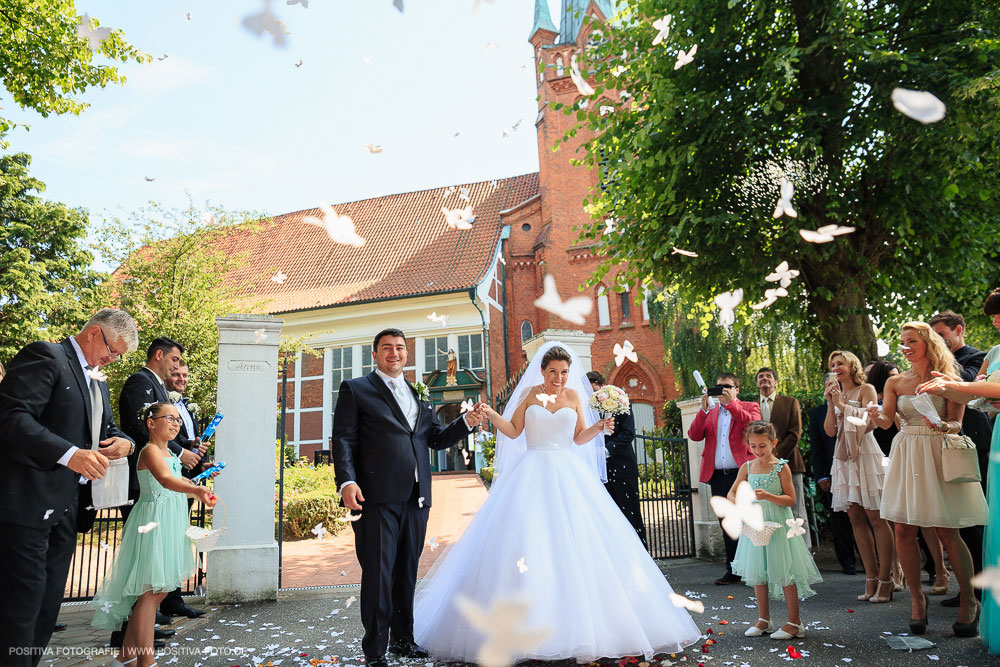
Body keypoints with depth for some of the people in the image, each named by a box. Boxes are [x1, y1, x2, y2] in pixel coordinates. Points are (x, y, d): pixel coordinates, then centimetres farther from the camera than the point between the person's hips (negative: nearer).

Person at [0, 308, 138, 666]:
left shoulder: (97, 383, 19)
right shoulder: (44, 356, -9)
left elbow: (107, 429, 26)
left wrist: (123, 441, 2)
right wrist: (69, 454, -28)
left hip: (65, 507, 9)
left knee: (49, 600, 15)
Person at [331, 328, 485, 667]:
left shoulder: (420, 395, 20)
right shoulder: (356, 389, 4)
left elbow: (437, 438, 17)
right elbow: (343, 440, -4)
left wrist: (466, 422, 0)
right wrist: (347, 481, -17)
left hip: (416, 498, 5)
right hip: (376, 498, -5)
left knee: (407, 572, 15)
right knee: (378, 573, -1)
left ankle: (403, 638, 30)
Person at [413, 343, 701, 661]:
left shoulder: (574, 395, 9)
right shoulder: (529, 393, 5)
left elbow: (579, 438, 10)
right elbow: (513, 431, 4)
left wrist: (599, 427, -7)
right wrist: (492, 415, -12)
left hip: (567, 476, 2)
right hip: (533, 476, -1)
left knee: (575, 546, -4)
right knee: (527, 544, -7)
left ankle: (579, 625, 6)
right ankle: (527, 628, 2)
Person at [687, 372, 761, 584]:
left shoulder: (749, 407, 7)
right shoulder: (709, 413, 15)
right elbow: (694, 435, 0)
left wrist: (731, 403, -17)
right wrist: (704, 409, -10)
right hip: (718, 477, 4)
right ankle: (733, 570, 18)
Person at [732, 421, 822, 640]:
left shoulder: (781, 467, -8)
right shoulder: (747, 467, 3)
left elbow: (791, 499, -9)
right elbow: (731, 493, 7)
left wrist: (769, 496, -24)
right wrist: (738, 503, -15)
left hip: (778, 524, -4)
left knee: (784, 572, 0)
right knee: (757, 572, 11)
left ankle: (794, 622, 15)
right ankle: (763, 620, 25)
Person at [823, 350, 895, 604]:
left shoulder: (866, 389, 1)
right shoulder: (835, 394, 17)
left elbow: (870, 422, -11)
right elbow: (830, 430, 7)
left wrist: (842, 404, -9)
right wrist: (831, 403, -2)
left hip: (865, 454, -6)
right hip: (845, 457, 6)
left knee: (875, 518, -7)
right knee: (856, 519, 4)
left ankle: (885, 580, -2)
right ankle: (871, 578, 10)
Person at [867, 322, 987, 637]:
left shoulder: (947, 380, 0)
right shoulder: (895, 382, 8)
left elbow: (956, 424, -3)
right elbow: (886, 420, -2)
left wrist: (944, 426, -25)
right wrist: (876, 417, -25)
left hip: (939, 454, -3)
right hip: (906, 455, 3)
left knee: (947, 532, -2)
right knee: (903, 530, 0)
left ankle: (969, 601, 17)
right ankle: (917, 598, 15)